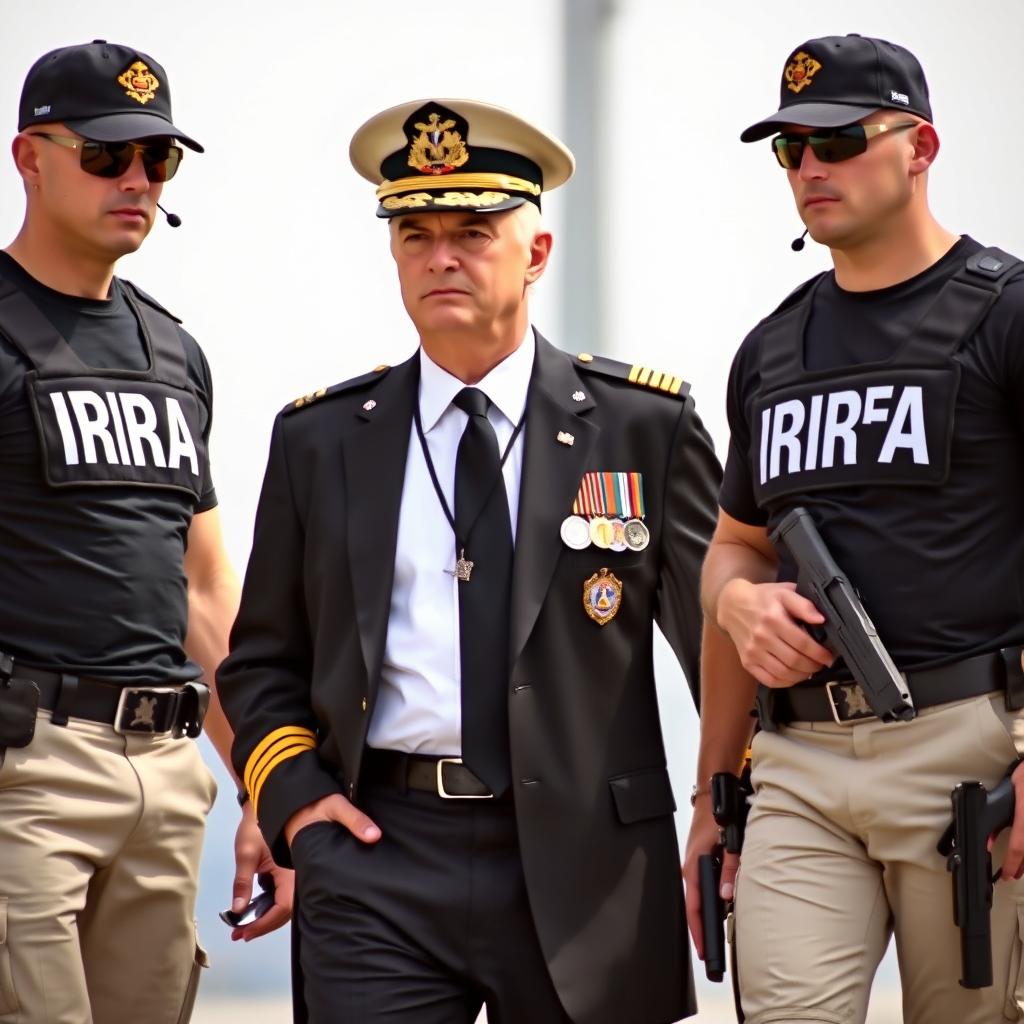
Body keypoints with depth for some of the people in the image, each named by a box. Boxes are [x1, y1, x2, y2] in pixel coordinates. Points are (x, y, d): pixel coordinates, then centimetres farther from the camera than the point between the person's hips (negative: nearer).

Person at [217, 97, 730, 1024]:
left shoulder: (645, 424, 4)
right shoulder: (321, 441, 9)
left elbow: (723, 631, 6)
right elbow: (263, 660, 16)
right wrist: (292, 793, 0)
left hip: (582, 861, -1)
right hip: (376, 851, 1)